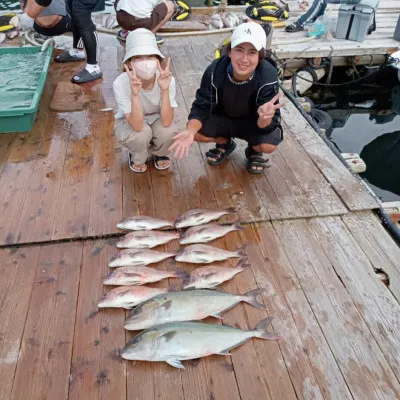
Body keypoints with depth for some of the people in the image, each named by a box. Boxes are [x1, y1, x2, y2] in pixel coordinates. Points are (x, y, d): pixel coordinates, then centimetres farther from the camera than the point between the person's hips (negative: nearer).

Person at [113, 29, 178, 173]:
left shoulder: (167, 79, -27)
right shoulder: (121, 83, -31)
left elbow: (166, 122, -32)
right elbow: (137, 126, -36)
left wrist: (165, 90, -44)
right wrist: (134, 94, -49)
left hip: (156, 120, 2)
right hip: (129, 123, -1)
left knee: (168, 131, -30)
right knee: (142, 134, -34)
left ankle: (158, 153, 7)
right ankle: (137, 158, 3)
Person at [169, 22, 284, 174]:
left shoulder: (268, 77, -32)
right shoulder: (214, 71, -26)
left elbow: (265, 125, -31)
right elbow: (201, 107, -22)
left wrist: (265, 117, -57)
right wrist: (190, 132, -43)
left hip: (255, 121, -2)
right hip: (223, 117, 3)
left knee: (268, 145, -31)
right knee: (196, 132, -20)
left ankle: (255, 151, 9)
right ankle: (225, 143, 14)